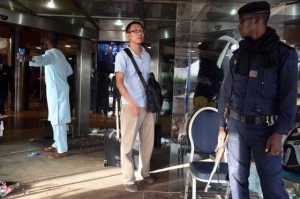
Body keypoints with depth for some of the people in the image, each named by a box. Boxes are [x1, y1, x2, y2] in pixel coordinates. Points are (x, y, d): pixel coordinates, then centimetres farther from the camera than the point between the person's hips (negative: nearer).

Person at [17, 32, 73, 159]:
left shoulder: (51, 53, -13)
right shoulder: (59, 53, 17)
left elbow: (43, 60, -39)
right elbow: (69, 70, 21)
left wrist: (29, 58, -57)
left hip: (56, 91, -10)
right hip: (58, 90, 10)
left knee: (58, 120, -7)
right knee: (56, 119, 16)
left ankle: (62, 150, -2)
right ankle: (57, 145, 27)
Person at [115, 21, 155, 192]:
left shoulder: (147, 55, 13)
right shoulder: (123, 55, -5)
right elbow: (119, 82, -15)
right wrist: (132, 103, -25)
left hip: (148, 106, 6)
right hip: (131, 106, -6)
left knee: (148, 142, 13)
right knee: (128, 144, 1)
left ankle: (145, 172, 30)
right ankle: (129, 179, 12)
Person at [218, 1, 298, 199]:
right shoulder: (238, 54, 7)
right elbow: (226, 92, 9)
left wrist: (279, 133, -15)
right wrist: (222, 126, 8)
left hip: (264, 128, -4)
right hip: (236, 125, 4)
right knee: (237, 177, 13)